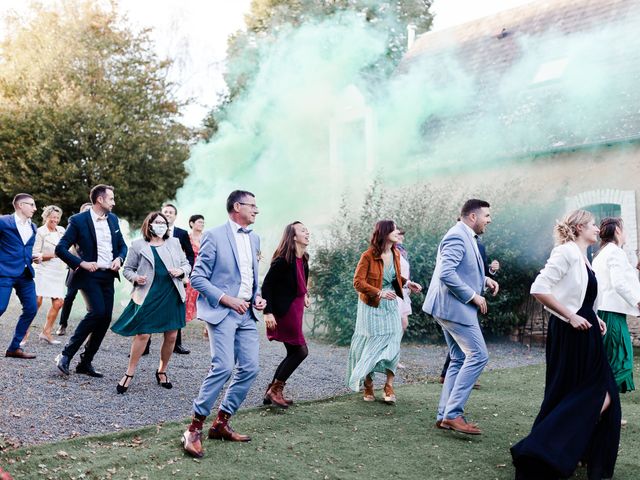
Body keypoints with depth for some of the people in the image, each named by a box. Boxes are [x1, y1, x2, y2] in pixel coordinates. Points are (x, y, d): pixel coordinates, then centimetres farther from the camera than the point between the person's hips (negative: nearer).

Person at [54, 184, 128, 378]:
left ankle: (85, 363, 13)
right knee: (97, 311, -22)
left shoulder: (113, 219, 11)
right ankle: (66, 354, -7)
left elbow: (122, 245, 19)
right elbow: (60, 248, -8)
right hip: (90, 275, -6)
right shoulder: (78, 220, -7)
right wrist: (81, 263, -17)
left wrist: (119, 259, -1)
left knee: (106, 318, 2)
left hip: (108, 276, 6)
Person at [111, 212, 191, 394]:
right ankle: (129, 374, 6)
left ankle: (162, 371, 25)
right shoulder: (138, 245, 3)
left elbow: (186, 264, 16)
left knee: (171, 337, 6)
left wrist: (181, 271, -6)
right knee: (143, 335, -8)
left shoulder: (174, 243, 11)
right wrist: (135, 277, -12)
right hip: (148, 296, -3)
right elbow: (127, 269, 8)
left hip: (172, 295, 3)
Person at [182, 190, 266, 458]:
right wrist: (227, 299, -16)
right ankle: (194, 429, -4)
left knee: (250, 369, 3)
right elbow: (197, 278, -8)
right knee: (223, 367, -18)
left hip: (246, 313, 7)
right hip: (221, 311, -7)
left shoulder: (254, 238, 15)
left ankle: (221, 424, 17)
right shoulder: (214, 236, -6)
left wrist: (257, 296, 7)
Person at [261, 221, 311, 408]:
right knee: (301, 351, -6)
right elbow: (266, 285, -17)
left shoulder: (303, 260, 9)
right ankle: (275, 391, 5)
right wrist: (268, 312, -21)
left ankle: (272, 392, 19)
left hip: (296, 309, 9)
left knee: (293, 353, 11)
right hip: (283, 311, -9)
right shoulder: (282, 260, -17)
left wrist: (304, 295, 6)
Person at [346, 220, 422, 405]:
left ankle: (389, 387, 2)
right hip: (372, 306, -4)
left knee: (392, 344, -4)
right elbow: (358, 282, -17)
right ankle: (368, 387, 19)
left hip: (390, 305, 5)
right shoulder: (368, 255, -16)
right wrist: (379, 293, -28)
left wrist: (407, 283, 2)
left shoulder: (395, 254, 3)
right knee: (371, 345, 4)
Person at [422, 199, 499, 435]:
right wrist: (473, 296, -19)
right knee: (478, 355, -10)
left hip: (450, 308, 11)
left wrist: (484, 279, 11)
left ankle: (444, 415, 16)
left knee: (460, 360, 13)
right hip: (455, 307, -11)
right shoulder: (457, 236, -16)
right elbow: (446, 273, -26)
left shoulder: (467, 237, 16)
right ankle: (453, 413, -8)